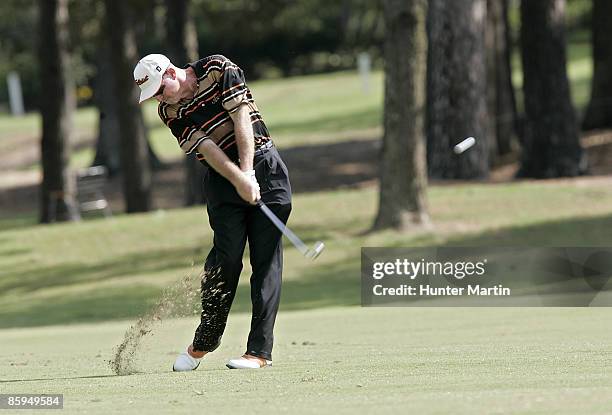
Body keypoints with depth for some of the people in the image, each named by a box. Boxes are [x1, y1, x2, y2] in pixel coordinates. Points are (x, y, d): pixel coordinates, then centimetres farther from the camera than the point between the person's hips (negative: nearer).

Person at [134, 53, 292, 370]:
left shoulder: (219, 69, -6)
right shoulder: (169, 111, 1)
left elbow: (242, 119, -12)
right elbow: (205, 147, -10)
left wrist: (248, 172, -20)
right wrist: (238, 179, -25)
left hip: (263, 166, -2)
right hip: (222, 176, 2)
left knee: (266, 260, -7)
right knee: (227, 256, -11)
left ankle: (260, 349, -9)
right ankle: (204, 341, 3)